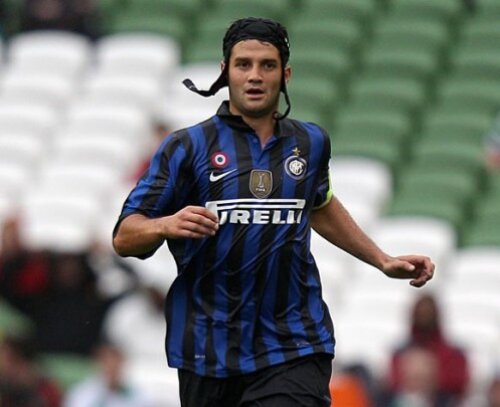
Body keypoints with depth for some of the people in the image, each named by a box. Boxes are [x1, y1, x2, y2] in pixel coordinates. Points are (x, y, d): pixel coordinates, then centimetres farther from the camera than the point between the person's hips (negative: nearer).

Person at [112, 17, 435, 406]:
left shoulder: (311, 142, 10)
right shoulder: (186, 147, -1)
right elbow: (125, 237, -4)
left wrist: (384, 261, 30)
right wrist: (166, 225, -25)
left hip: (294, 349, 1)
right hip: (208, 354, -1)